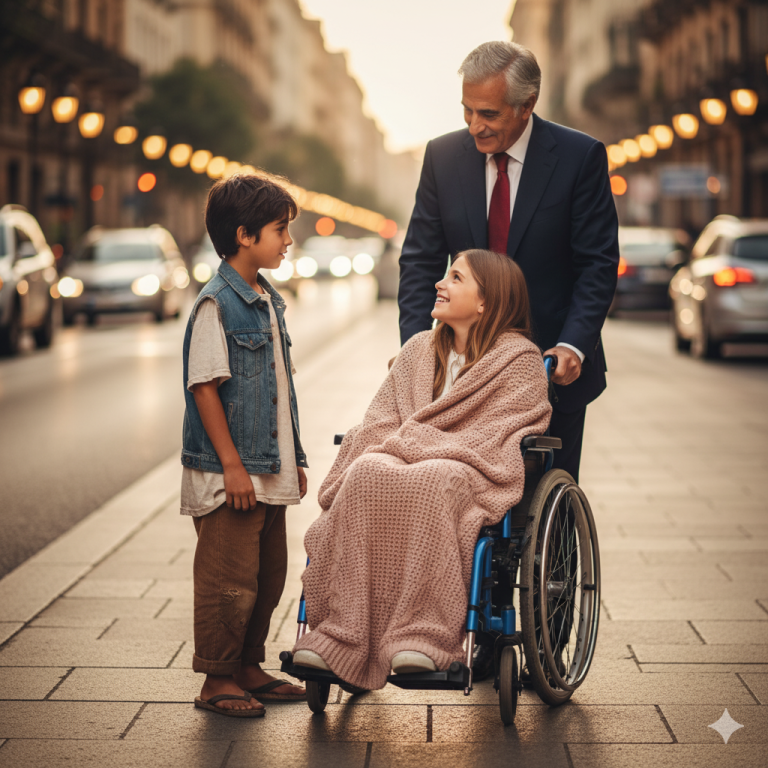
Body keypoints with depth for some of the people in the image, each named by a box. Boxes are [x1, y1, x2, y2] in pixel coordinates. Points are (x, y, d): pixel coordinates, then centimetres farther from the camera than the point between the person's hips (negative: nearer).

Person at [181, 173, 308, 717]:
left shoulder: (269, 302, 12)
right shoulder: (216, 304, -13)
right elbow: (205, 386, -16)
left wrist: (294, 459, 18)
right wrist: (231, 465, -19)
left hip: (270, 471, 9)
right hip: (229, 474, -9)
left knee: (269, 575, 15)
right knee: (229, 580, -1)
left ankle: (248, 667, 27)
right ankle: (218, 679, 11)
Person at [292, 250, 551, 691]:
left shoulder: (519, 359, 3)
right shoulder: (418, 350, 22)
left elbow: (495, 439, -8)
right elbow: (382, 420, 16)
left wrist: (412, 443, -13)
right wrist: (386, 452, -8)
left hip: (475, 474, -4)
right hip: (402, 458, 5)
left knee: (431, 481, -39)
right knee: (367, 474, -31)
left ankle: (423, 638, -41)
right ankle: (344, 635, -36)